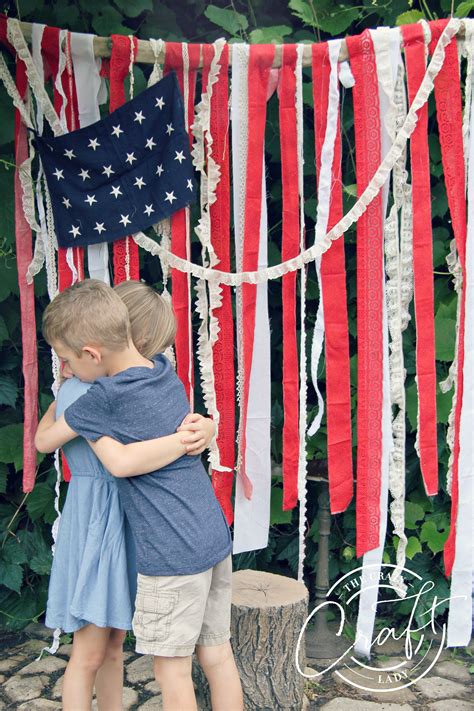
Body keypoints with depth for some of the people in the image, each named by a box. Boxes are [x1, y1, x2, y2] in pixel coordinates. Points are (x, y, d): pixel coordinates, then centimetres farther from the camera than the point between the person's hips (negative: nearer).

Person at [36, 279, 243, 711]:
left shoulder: (106, 398, -16)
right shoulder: (167, 373, 5)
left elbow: (44, 441, 1)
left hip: (172, 555, -7)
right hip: (215, 538, 7)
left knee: (172, 669, 7)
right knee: (218, 656, 16)